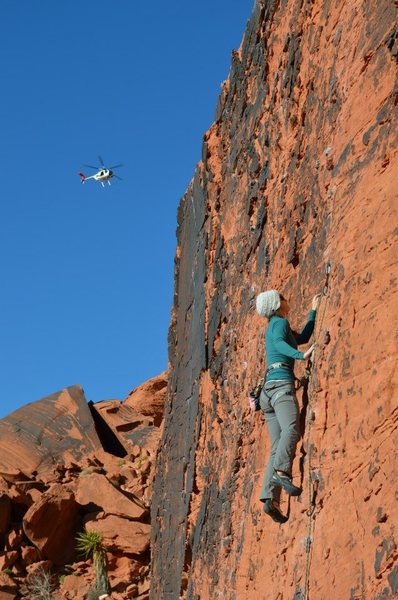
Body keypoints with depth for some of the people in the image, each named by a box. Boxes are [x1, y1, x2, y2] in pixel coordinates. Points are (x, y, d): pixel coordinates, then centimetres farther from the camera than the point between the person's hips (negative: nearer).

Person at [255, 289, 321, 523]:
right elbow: (279, 343, -16)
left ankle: (271, 498, -17)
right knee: (291, 429, -29)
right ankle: (281, 472, -49)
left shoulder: (276, 327, 31)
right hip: (281, 383, -8)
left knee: (278, 446, -5)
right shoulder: (280, 322, 5)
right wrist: (302, 355, -30)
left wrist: (314, 311, 46)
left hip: (269, 389, 9)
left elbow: (303, 337, 44)